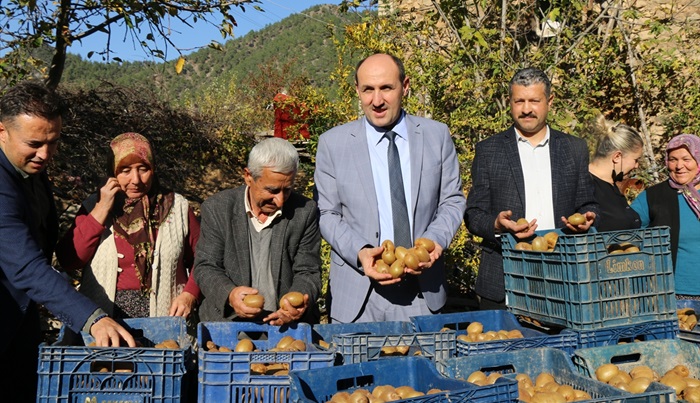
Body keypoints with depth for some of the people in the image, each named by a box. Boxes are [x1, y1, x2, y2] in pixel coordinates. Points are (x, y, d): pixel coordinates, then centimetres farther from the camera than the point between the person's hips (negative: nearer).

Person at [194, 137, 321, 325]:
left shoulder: (305, 212, 1)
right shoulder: (217, 209, 1)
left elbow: (308, 273, 3)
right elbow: (205, 267, 2)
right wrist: (229, 294, -19)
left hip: (288, 325, 0)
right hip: (227, 321, 1)